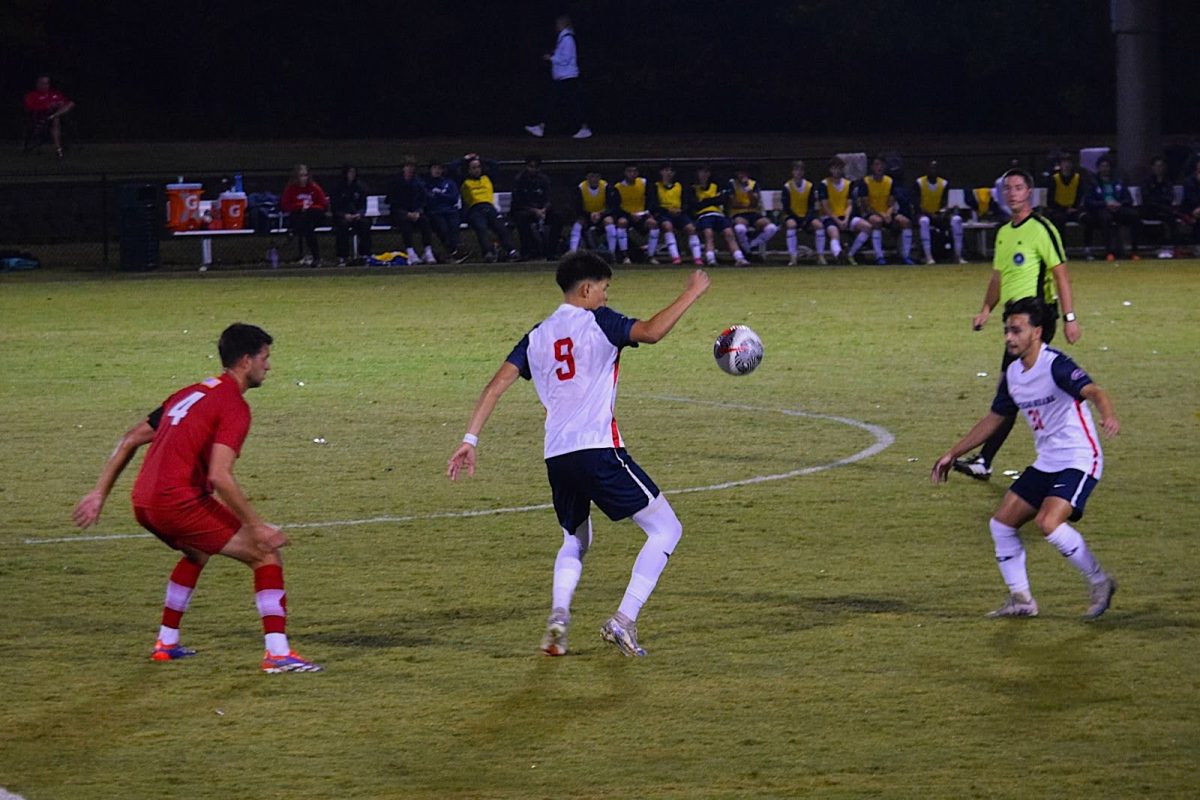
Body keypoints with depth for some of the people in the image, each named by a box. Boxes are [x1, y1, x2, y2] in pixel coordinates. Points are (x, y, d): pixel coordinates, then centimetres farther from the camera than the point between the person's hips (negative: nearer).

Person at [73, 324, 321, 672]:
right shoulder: (234, 406, -6)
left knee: (197, 553, 36)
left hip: (143, 503, 9)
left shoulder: (192, 393, 20)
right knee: (266, 556, -3)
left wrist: (100, 493, 24)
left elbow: (130, 440, 22)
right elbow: (219, 476, -19)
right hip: (180, 502, -9)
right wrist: (257, 526, -16)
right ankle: (278, 653, -12)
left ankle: (166, 643, 38)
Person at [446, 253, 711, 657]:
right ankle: (624, 621, -8)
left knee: (576, 541, 27)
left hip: (556, 457, 6)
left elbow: (496, 385, 9)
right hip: (598, 449, -6)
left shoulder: (538, 336, 16)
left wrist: (470, 439, 9)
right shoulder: (596, 321, 0)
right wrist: (691, 293, -8)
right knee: (665, 529, 4)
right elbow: (650, 332, -18)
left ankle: (558, 613, -1)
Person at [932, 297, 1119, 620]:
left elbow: (1093, 391, -34)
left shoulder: (1055, 365, -18)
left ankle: (1099, 582, -7)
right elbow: (994, 419, 21)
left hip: (1079, 460, -9)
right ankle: (1021, 600, 15)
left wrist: (1107, 415, -57)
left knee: (1049, 522, -27)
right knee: (1002, 523, 5)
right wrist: (953, 454, 24)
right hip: (1046, 462, 9)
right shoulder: (1013, 375, 7)